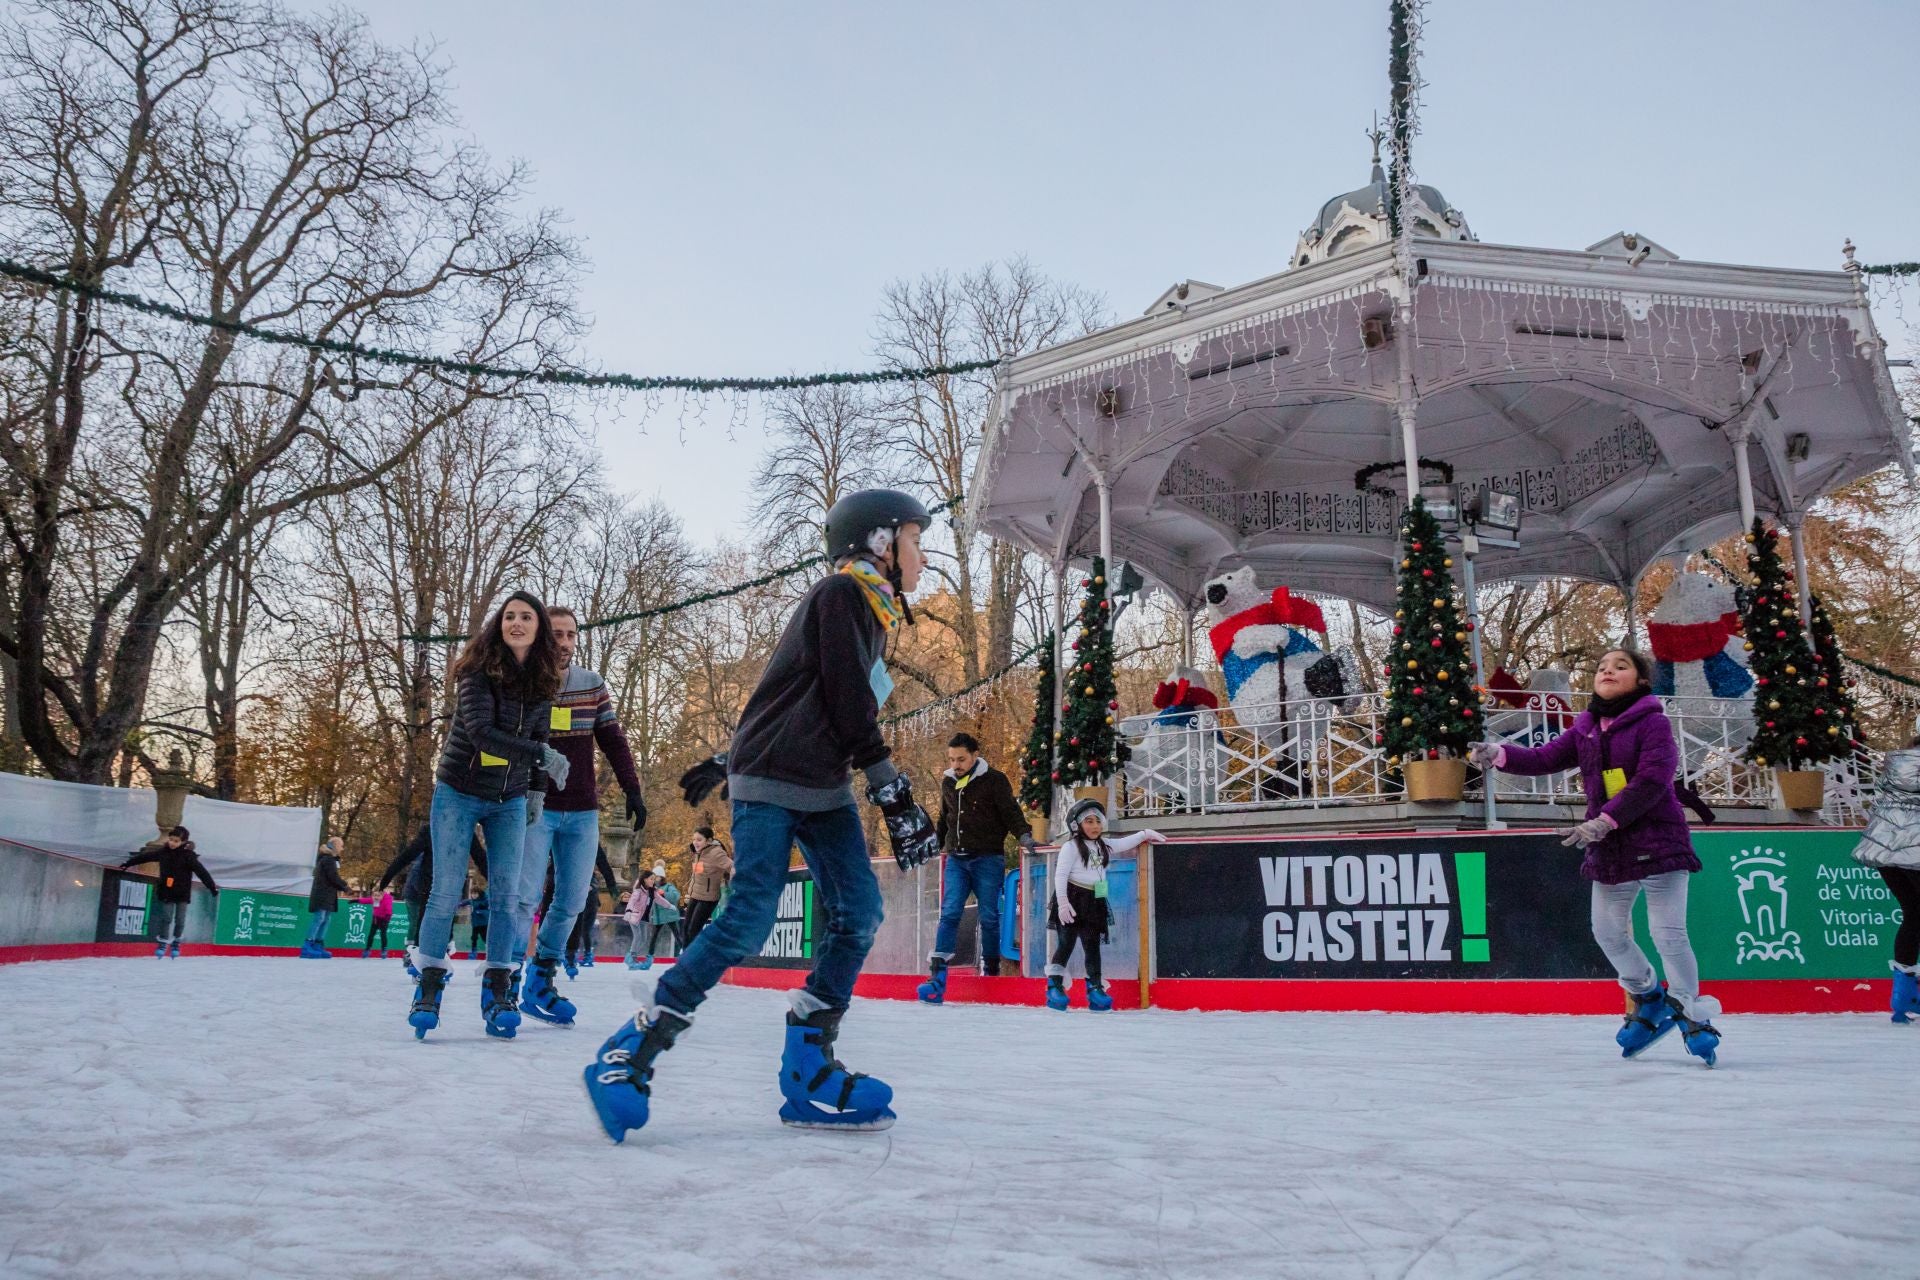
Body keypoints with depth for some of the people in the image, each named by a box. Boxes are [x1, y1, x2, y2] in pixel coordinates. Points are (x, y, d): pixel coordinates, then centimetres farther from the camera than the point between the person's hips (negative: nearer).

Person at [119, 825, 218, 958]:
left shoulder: (188, 856, -15)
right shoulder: (163, 852, -3)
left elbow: (202, 872, -18)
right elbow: (144, 856, 13)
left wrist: (212, 887, -22)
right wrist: (128, 863, 23)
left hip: (182, 894, -2)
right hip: (167, 892, 2)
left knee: (180, 920, 6)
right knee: (166, 918, 1)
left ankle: (176, 943, 26)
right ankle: (163, 943, 16)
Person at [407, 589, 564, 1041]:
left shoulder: (544, 682, 0)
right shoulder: (478, 672, -15)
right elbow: (480, 732, -28)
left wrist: (537, 789, 10)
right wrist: (542, 756, -34)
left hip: (510, 801, 4)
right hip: (459, 794, -4)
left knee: (506, 894, -1)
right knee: (446, 891, -4)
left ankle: (497, 990, 7)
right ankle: (428, 986, 10)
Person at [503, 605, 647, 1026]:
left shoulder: (593, 686, 6)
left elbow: (613, 740, 8)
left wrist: (632, 789, 1)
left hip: (583, 812, 4)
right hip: (536, 808, -4)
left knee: (572, 903, 6)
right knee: (524, 898, -8)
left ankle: (540, 983, 19)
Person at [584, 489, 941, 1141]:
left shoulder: (873, 613, 20)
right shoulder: (840, 593, -8)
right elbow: (849, 707, -16)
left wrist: (725, 762, 25)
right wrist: (896, 794, -16)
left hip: (825, 789, 9)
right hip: (772, 782, -9)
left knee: (858, 911, -5)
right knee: (749, 921, -15)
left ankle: (807, 1071, 1)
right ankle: (631, 1050, -2)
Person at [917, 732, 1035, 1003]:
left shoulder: (994, 780, -3)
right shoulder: (948, 783, 12)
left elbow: (1010, 812, -7)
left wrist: (1023, 835, -23)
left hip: (988, 859, -3)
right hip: (956, 860, 3)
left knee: (989, 917, 3)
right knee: (949, 914, -9)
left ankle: (991, 970, 18)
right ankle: (937, 977, -15)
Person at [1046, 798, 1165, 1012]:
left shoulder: (1104, 845, 15)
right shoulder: (1071, 847, -7)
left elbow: (1125, 843, 26)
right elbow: (1060, 875, -13)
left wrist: (1145, 834, 16)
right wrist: (1063, 903, -19)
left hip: (1094, 902, 6)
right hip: (1072, 900, -6)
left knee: (1092, 946, 7)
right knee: (1066, 944, -5)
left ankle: (1095, 988, 11)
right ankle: (1054, 986, 3)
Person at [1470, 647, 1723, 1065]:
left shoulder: (1653, 723, -10)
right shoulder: (1584, 728, 9)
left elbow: (1651, 780, -21)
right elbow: (1545, 758, 5)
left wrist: (1606, 820, -27)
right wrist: (1499, 755, -13)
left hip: (1659, 844, -7)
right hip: (1609, 850, 7)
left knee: (1668, 934, -6)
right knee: (1608, 931, 14)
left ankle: (1693, 1018, 10)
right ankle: (1650, 999, 36)